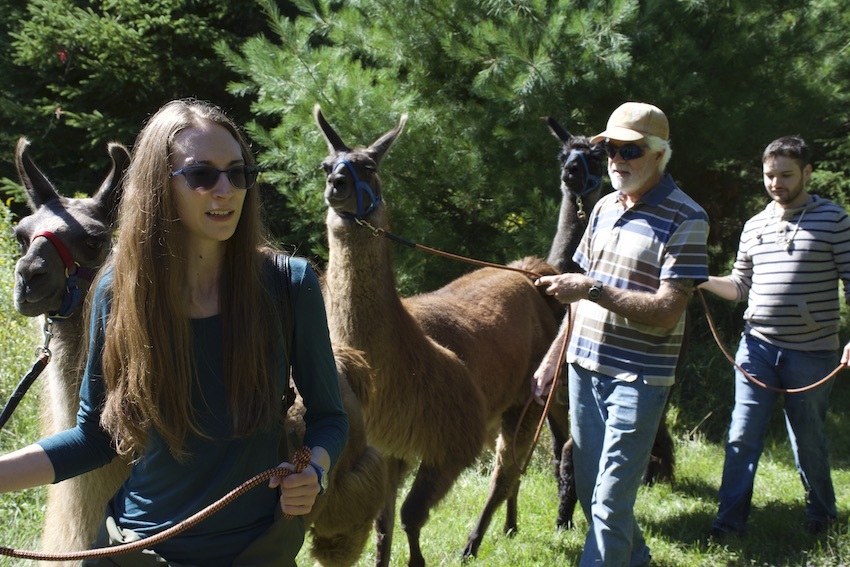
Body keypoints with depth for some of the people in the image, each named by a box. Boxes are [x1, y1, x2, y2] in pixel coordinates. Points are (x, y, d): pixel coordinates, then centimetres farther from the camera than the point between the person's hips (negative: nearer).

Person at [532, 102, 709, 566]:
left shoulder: (685, 219, -13)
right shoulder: (605, 208, 10)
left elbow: (666, 312, -20)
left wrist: (594, 289, -26)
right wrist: (552, 360, 14)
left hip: (637, 379, -7)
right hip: (584, 369, 7)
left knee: (610, 502, -7)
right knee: (589, 489, 16)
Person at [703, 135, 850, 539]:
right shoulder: (755, 226, 11)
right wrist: (706, 282, -2)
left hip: (812, 352, -3)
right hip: (757, 346, 4)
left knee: (807, 440, 10)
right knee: (742, 437, 1)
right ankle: (730, 522, 8)